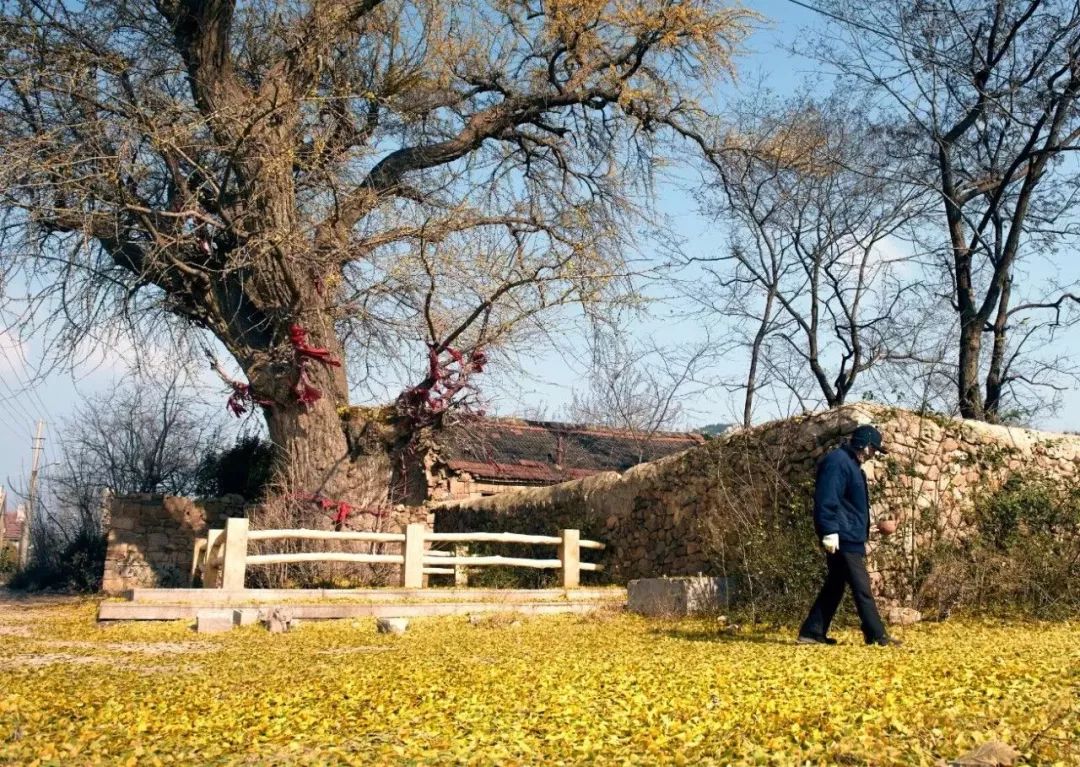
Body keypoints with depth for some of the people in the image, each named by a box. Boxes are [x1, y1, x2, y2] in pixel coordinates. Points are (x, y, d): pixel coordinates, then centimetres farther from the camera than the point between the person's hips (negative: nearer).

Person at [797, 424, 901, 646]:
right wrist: (830, 531, -26)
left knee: (834, 586, 11)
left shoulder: (852, 464, 20)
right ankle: (877, 635, 1)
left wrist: (864, 532, 27)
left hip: (850, 538, 11)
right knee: (861, 587, -5)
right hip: (843, 538, -11)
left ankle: (812, 633, 13)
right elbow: (827, 499, -22)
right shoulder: (837, 461, -13)